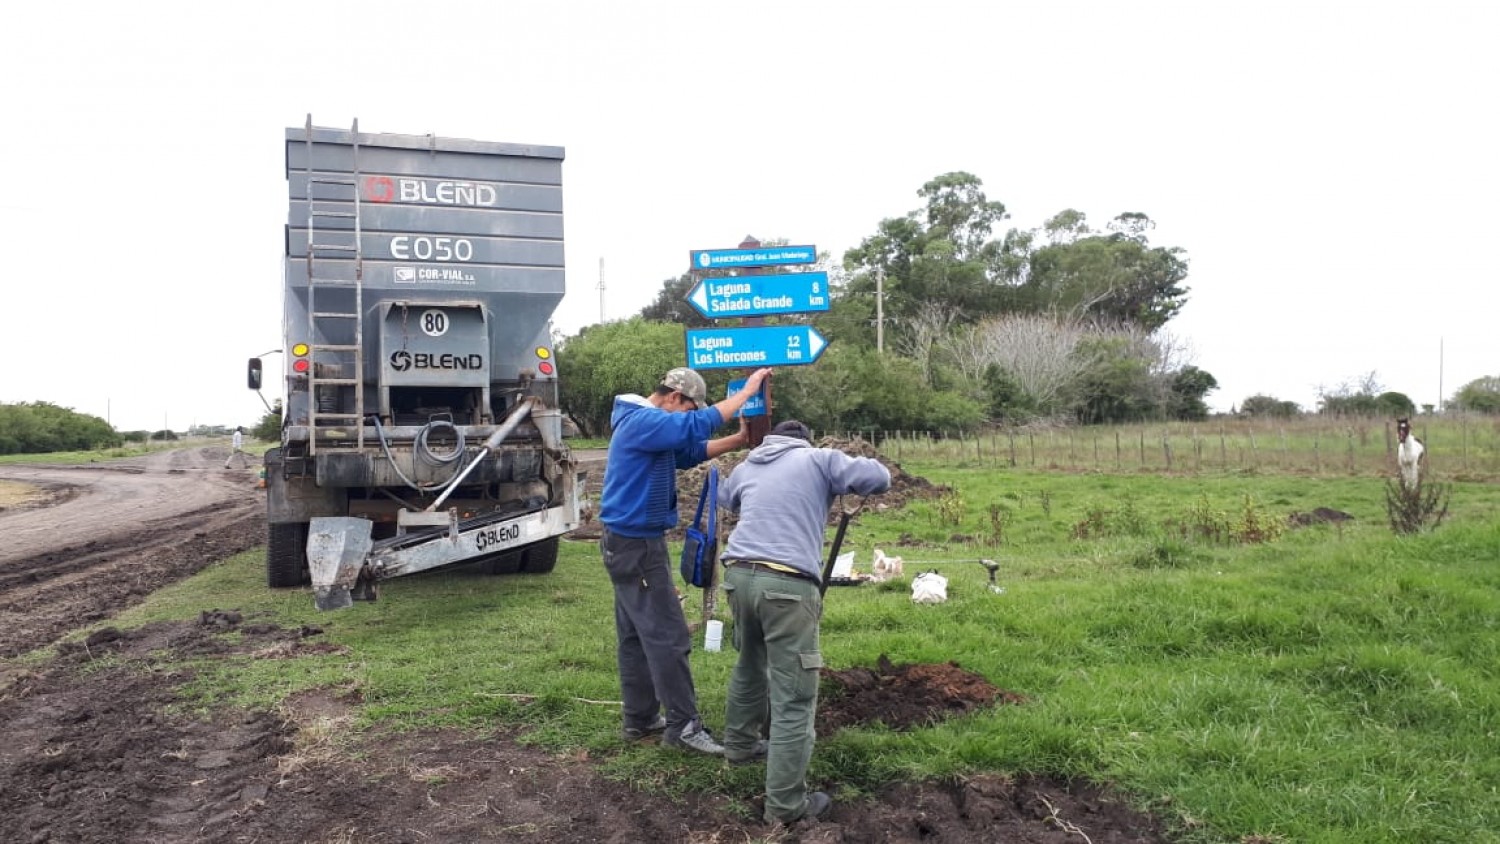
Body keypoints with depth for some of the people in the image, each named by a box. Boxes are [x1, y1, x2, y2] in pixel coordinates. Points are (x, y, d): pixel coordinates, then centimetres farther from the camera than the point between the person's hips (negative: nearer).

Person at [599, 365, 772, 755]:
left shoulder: (645, 422, 14)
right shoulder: (642, 422, -19)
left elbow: (690, 451, 16)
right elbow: (696, 427, -31)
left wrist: (739, 440, 3)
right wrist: (747, 391, -25)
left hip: (632, 542, 11)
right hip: (637, 545, -11)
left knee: (636, 634, 14)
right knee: (668, 637, -7)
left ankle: (641, 718, 22)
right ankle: (683, 725, -2)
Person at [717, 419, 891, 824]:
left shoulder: (747, 466, 24)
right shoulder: (820, 459, 9)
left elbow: (723, 498, 44)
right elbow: (878, 478, 0)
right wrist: (847, 478, 21)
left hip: (739, 575, 6)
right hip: (787, 584, -6)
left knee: (750, 665, 31)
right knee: (794, 698, -1)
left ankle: (740, 743, 49)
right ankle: (785, 805, 2)